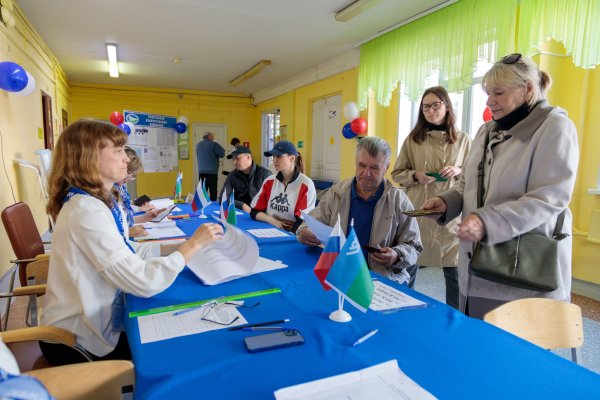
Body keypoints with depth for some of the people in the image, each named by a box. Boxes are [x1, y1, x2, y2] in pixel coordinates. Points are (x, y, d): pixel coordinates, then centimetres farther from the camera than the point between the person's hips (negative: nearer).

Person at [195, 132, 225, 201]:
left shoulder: (198, 144, 12)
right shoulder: (213, 144, -8)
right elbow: (222, 154, -10)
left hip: (201, 171, 6)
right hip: (212, 172, -6)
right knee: (213, 192, -2)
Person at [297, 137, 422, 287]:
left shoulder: (399, 201, 5)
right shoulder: (336, 193, 9)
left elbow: (413, 246, 9)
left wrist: (397, 256, -13)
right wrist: (305, 233, -11)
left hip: (384, 278, -1)